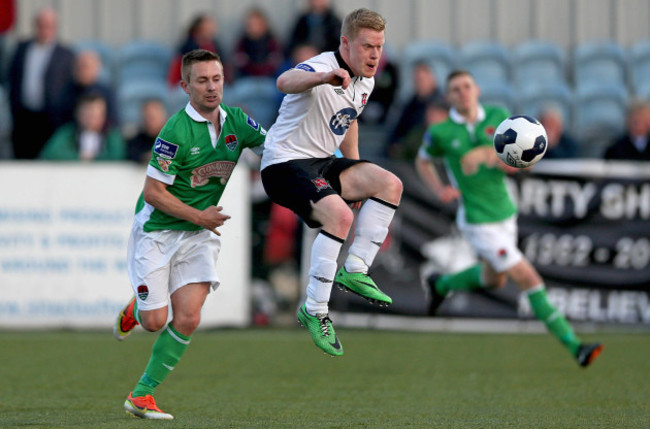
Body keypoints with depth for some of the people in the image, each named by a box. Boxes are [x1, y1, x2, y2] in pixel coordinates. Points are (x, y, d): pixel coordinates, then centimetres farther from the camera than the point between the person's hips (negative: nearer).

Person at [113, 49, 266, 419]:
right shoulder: (177, 132, -22)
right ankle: (136, 309, 33)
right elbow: (153, 193, -18)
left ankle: (142, 395, 3)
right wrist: (199, 216, -17)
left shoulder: (236, 121, -3)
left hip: (200, 235, 5)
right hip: (157, 231, -5)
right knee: (156, 320, -6)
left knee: (188, 319, -9)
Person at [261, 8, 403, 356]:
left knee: (389, 184, -6)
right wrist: (325, 77, -67)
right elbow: (285, 82, -45)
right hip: (285, 165, -9)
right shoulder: (321, 67, -21)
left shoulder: (365, 82, 7)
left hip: (322, 162, 9)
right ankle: (314, 312, -19)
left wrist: (356, 180, 23)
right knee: (339, 215, -30)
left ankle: (355, 271, -3)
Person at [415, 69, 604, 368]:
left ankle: (441, 285, 55)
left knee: (494, 279, 28)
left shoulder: (498, 116, -6)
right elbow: (422, 161, 9)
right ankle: (574, 346, -11)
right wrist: (439, 190, -8)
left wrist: (485, 154, -29)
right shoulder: (440, 132, -11)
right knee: (529, 279, -12)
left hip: (505, 214, 6)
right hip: (477, 223, -6)